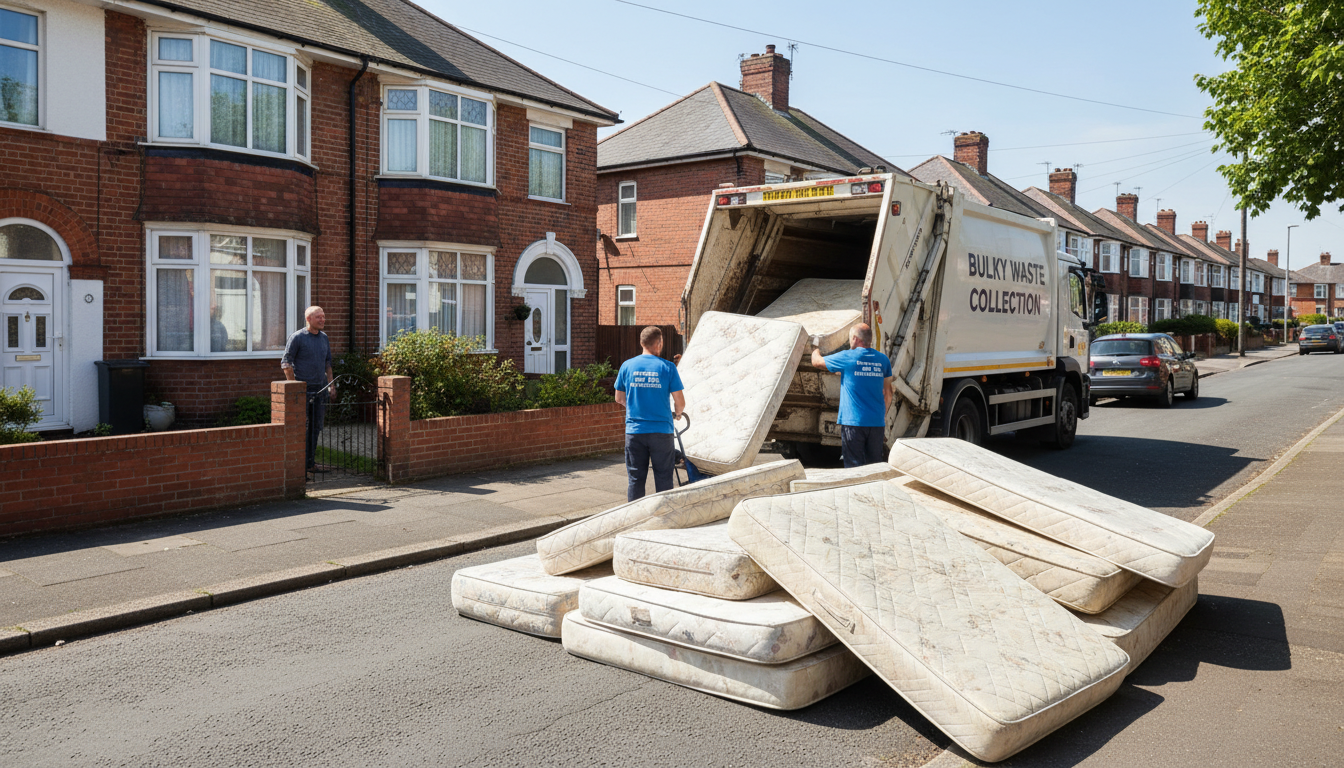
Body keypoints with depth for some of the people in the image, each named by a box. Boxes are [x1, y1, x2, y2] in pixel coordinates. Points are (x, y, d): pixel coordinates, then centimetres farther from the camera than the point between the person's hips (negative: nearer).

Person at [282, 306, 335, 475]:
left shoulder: (324, 338, 13)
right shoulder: (297, 337, -6)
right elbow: (286, 363, -6)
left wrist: (331, 385, 13)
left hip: (320, 389, 6)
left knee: (316, 426, 7)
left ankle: (310, 462, 15)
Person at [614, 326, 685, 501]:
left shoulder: (627, 366, 0)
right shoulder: (667, 368, -7)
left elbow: (619, 398, 10)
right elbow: (680, 403, -5)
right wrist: (676, 414, 17)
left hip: (634, 430, 2)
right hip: (661, 430, -2)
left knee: (635, 478, 9)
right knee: (663, 478, 8)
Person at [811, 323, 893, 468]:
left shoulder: (847, 357, -6)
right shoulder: (883, 360, 6)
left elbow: (816, 362, 8)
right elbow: (888, 392, 13)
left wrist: (816, 351, 30)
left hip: (853, 422, -4)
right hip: (877, 422, 4)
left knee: (854, 467, 1)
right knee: (875, 466, 11)